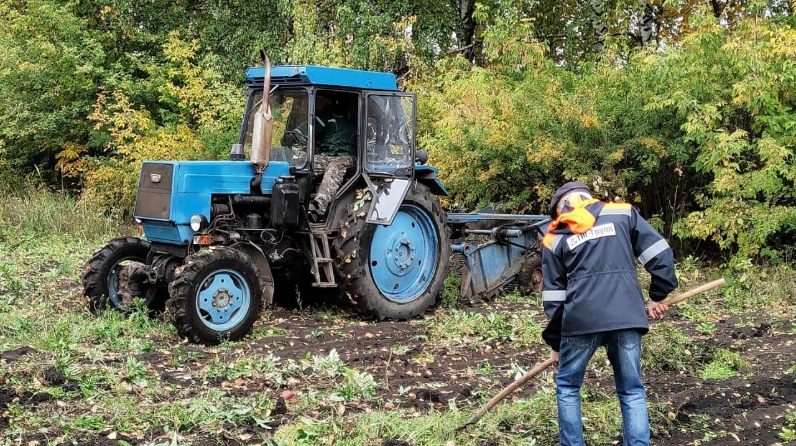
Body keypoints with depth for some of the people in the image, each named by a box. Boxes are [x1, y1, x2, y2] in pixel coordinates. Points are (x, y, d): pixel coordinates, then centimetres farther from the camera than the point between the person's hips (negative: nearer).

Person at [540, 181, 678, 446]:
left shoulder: (554, 238, 14)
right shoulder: (623, 214, 13)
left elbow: (553, 296, 13)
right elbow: (660, 253, 7)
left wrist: (555, 343, 20)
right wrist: (659, 295, 17)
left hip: (581, 319, -1)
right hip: (626, 316, 1)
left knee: (567, 386, 19)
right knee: (632, 391, 13)